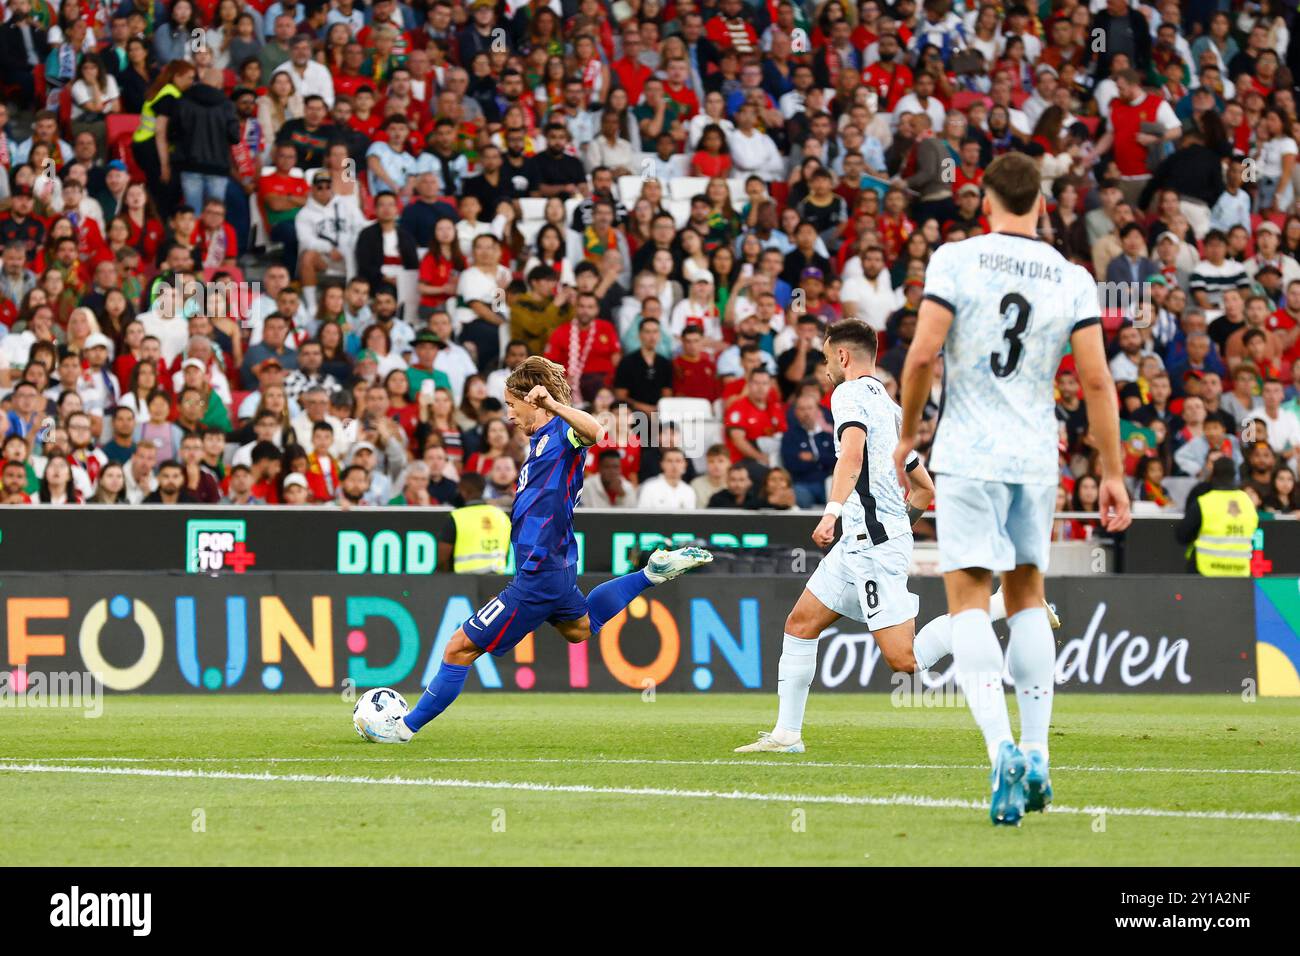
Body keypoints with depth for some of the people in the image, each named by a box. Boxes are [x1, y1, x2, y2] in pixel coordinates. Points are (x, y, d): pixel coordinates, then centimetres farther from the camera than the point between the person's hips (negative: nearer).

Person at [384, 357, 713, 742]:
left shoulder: (562, 431, -16)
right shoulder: (542, 437, 11)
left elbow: (596, 432, -41)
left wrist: (553, 404, -50)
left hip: (538, 577, -10)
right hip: (554, 566, 10)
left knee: (461, 647, -4)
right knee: (579, 628, 40)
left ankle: (406, 726, 4)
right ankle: (654, 572, 35)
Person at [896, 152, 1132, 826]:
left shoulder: (955, 260, -5)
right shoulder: (1073, 280, 2)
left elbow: (923, 354, -10)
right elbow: (1096, 379, -2)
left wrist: (907, 435, 5)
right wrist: (1112, 473, 3)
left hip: (968, 456, -3)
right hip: (1037, 458, 3)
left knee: (969, 598, -4)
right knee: (1027, 596, 17)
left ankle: (1003, 750, -24)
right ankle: (1035, 759, 13)